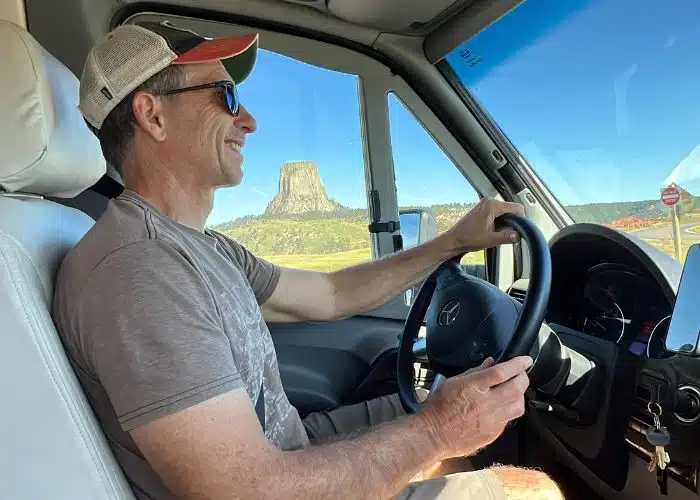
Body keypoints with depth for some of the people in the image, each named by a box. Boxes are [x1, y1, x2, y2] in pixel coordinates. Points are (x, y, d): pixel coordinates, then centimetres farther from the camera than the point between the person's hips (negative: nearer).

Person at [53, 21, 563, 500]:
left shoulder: (203, 248, 3)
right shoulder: (136, 270, -29)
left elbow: (330, 294, 10)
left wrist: (455, 240, 9)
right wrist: (433, 431, -22)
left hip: (290, 449, 8)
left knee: (489, 413, 18)